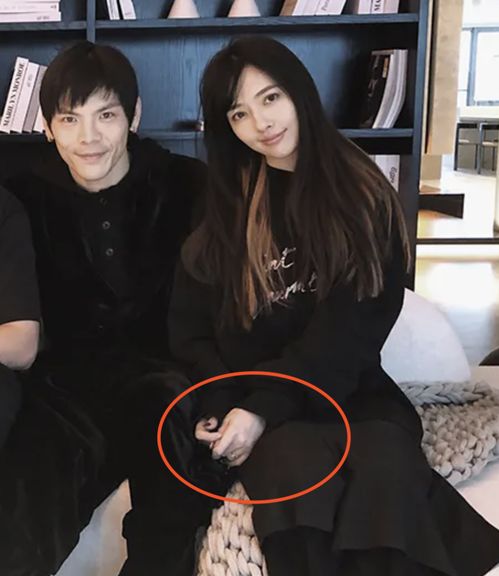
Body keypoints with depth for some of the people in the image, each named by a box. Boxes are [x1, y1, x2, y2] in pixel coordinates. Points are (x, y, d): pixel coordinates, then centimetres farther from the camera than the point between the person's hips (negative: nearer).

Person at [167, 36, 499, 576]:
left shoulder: (362, 193, 1)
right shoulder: (222, 202, 8)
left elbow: (350, 328, -7)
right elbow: (188, 326, 9)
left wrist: (267, 406, -17)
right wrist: (219, 404, -8)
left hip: (343, 387, 0)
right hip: (246, 390, 1)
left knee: (386, 469, -33)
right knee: (298, 471, -33)